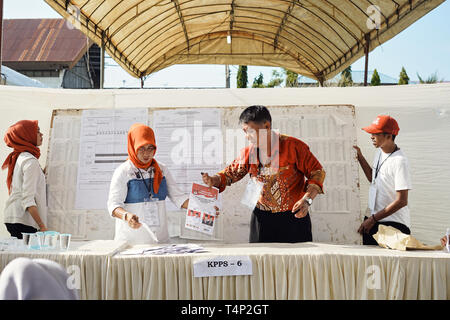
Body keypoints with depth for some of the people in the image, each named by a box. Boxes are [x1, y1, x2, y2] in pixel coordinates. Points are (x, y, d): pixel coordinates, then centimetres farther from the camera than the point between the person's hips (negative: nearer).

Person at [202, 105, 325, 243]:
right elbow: (231, 173, 13)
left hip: (294, 217, -3)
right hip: (262, 218, 3)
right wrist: (213, 180, -8)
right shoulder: (248, 152, 3)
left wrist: (306, 200, -18)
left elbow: (317, 172, -5)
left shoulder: (293, 146, -9)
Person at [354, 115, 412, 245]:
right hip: (374, 219, 7)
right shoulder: (379, 152, 7)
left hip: (394, 224, -7)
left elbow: (401, 201, -20)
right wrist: (360, 157, 13)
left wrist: (372, 219, -17)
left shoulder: (399, 161, -18)